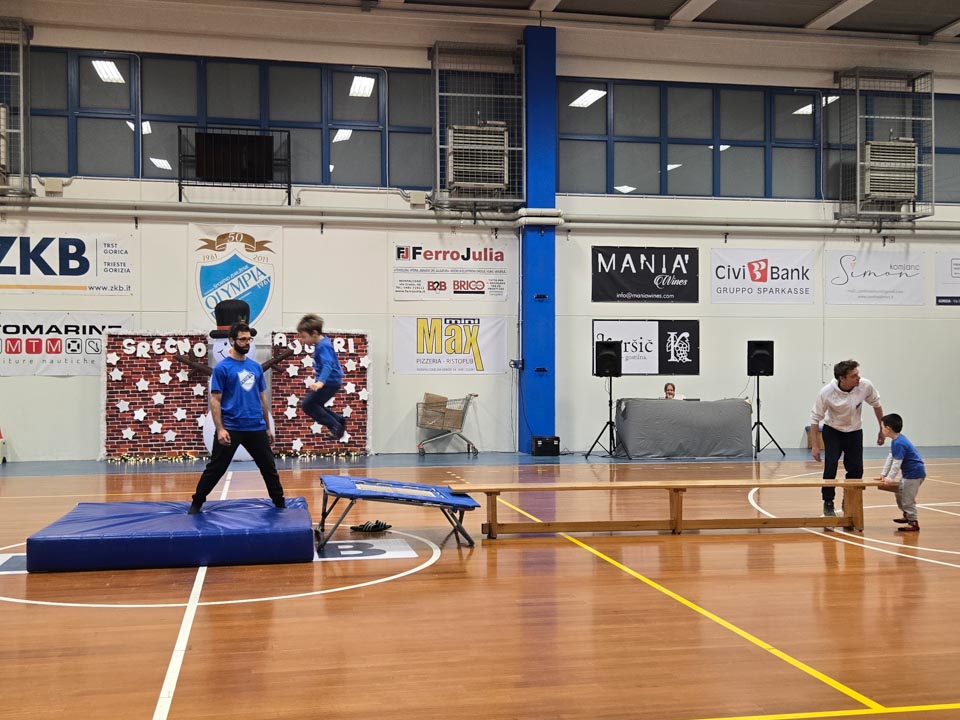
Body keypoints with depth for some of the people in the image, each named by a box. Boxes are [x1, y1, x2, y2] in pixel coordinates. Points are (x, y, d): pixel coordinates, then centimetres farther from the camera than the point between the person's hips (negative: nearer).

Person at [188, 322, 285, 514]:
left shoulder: (256, 367, 10)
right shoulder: (222, 367, -5)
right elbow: (215, 400, -8)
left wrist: (268, 426, 16)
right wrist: (220, 429, -16)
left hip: (256, 428, 5)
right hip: (230, 428, -5)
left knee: (269, 467, 11)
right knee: (215, 469, 2)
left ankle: (280, 503, 23)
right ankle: (196, 503, 17)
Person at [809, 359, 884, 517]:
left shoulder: (865, 386, -23)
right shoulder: (827, 392, -29)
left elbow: (876, 405, -2)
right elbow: (815, 418, -17)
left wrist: (882, 430, 5)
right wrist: (814, 446, -18)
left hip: (855, 431, 3)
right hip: (832, 431, -2)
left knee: (856, 470, -1)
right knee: (830, 467, -14)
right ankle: (828, 504, 3)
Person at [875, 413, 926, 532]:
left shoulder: (899, 443, -25)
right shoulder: (897, 440, 8)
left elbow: (897, 463, -26)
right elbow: (890, 458, 12)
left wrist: (889, 478, -22)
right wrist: (883, 474, 12)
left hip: (914, 473, -11)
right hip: (908, 473, 11)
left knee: (907, 498, -4)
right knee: (900, 493, 22)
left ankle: (913, 522, 4)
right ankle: (907, 516, 35)